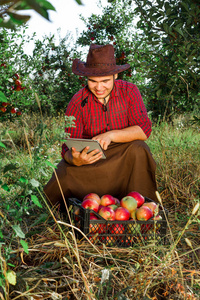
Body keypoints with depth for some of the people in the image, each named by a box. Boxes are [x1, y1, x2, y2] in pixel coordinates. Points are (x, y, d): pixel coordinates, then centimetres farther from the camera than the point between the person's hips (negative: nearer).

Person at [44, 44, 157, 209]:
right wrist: (76, 160, -38)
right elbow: (68, 150, -12)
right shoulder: (78, 103, -11)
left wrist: (112, 135, -33)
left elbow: (144, 128, -17)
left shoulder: (129, 91, -9)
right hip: (90, 161, 0)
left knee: (138, 149, -31)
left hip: (124, 159, 1)